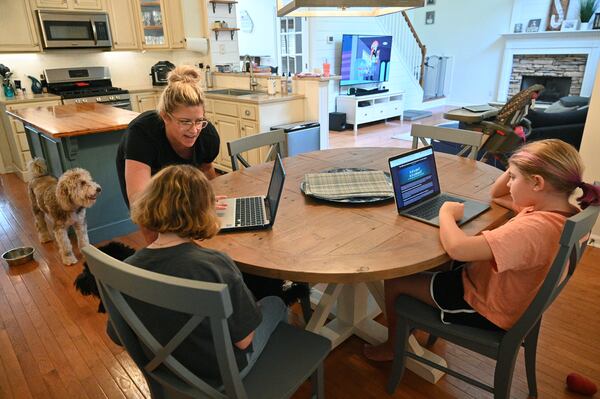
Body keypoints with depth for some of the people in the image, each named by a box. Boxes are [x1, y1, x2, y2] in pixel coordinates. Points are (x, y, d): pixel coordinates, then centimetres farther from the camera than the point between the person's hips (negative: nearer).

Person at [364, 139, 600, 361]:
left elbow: (456, 248, -46)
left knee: (394, 280, 0)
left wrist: (446, 214, -26)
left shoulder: (532, 229, -37)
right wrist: (517, 166, -8)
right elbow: (496, 196, 9)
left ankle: (393, 346, 26)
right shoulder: (560, 211, -6)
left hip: (485, 309, -9)